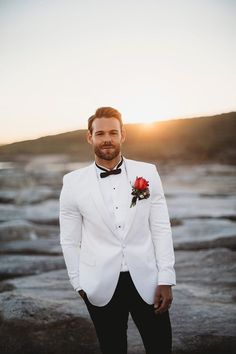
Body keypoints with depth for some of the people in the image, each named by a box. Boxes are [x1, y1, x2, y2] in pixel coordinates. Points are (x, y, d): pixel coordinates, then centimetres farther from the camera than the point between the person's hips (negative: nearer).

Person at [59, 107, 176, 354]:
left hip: (145, 281, 1)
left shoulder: (147, 173, -2)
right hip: (102, 285, 0)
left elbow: (161, 229, 0)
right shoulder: (73, 182, -3)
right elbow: (70, 240, 3)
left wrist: (166, 279, -3)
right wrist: (79, 284, 4)